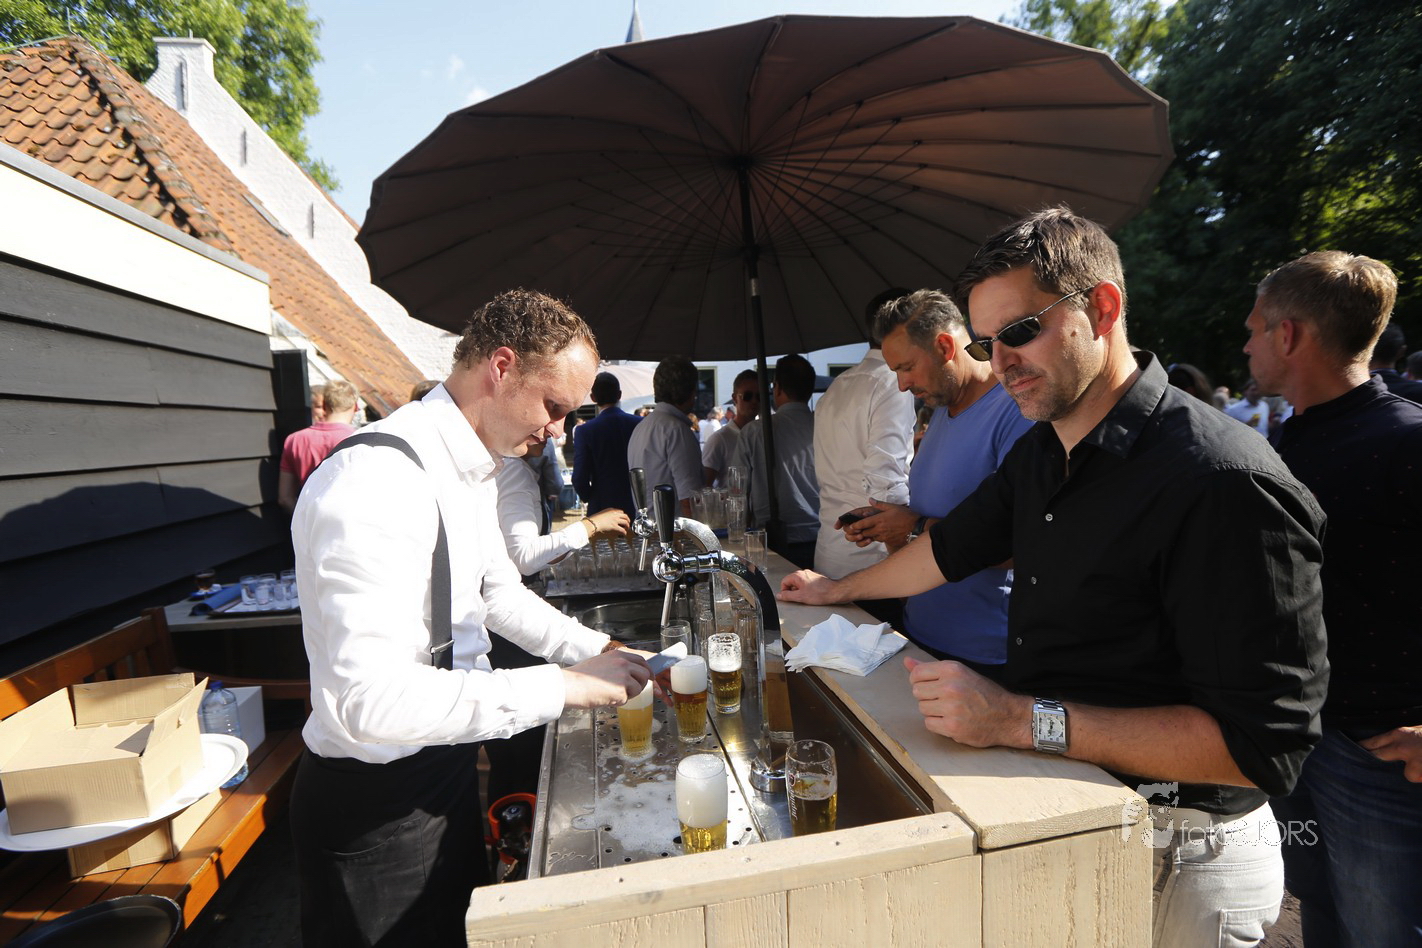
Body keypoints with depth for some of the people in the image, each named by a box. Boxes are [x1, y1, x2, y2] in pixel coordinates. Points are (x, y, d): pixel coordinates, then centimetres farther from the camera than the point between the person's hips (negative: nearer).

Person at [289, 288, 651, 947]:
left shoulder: (472, 468, 2)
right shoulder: (376, 483, -30)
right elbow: (371, 701, -36)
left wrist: (599, 650, 3)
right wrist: (563, 685, -31)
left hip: (446, 764, 9)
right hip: (374, 804, -9)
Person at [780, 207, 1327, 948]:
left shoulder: (1222, 483, -26)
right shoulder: (1040, 453, 1)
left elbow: (1264, 745, -26)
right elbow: (953, 546, 14)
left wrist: (1023, 720, -31)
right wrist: (837, 590, 24)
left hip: (1173, 856, -7)